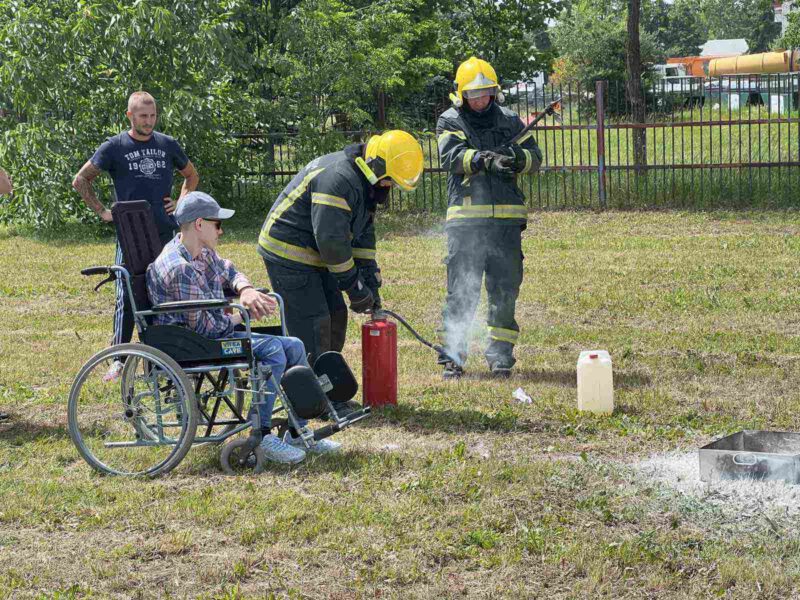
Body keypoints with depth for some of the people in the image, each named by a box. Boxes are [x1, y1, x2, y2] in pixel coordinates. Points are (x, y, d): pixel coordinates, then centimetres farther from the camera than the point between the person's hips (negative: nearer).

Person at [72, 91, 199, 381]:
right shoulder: (114, 147, 0)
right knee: (127, 297, -5)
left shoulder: (168, 145, 9)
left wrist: (180, 202, 10)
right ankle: (119, 359, 0)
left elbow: (192, 175, 25)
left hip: (165, 233, 3)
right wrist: (101, 211, 0)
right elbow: (80, 180, 6)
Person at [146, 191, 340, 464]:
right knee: (272, 349, -26)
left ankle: (297, 433, 8)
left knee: (294, 347, 3)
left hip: (213, 333, 10)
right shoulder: (180, 269, -23)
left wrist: (246, 289, 0)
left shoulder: (203, 253, 8)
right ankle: (261, 436, -22)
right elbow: (203, 326, -24)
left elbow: (229, 272, 24)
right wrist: (241, 316, -9)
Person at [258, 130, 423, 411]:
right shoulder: (337, 179, -26)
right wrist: (354, 287, -19)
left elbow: (363, 234, 15)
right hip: (288, 253, -10)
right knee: (312, 323, -11)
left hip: (312, 256, 10)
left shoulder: (364, 182, 8)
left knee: (335, 316, 10)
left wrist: (371, 282, 7)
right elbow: (330, 238, -28)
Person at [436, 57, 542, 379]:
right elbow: (453, 156, -13)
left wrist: (517, 156, -13)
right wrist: (487, 159, -30)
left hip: (506, 219, 3)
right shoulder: (450, 122, 5)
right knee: (461, 289, -3)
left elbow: (535, 157, 10)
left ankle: (500, 353, 15)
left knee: (505, 289, 6)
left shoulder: (509, 120, 15)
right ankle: (452, 356, 3)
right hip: (466, 217, -3)